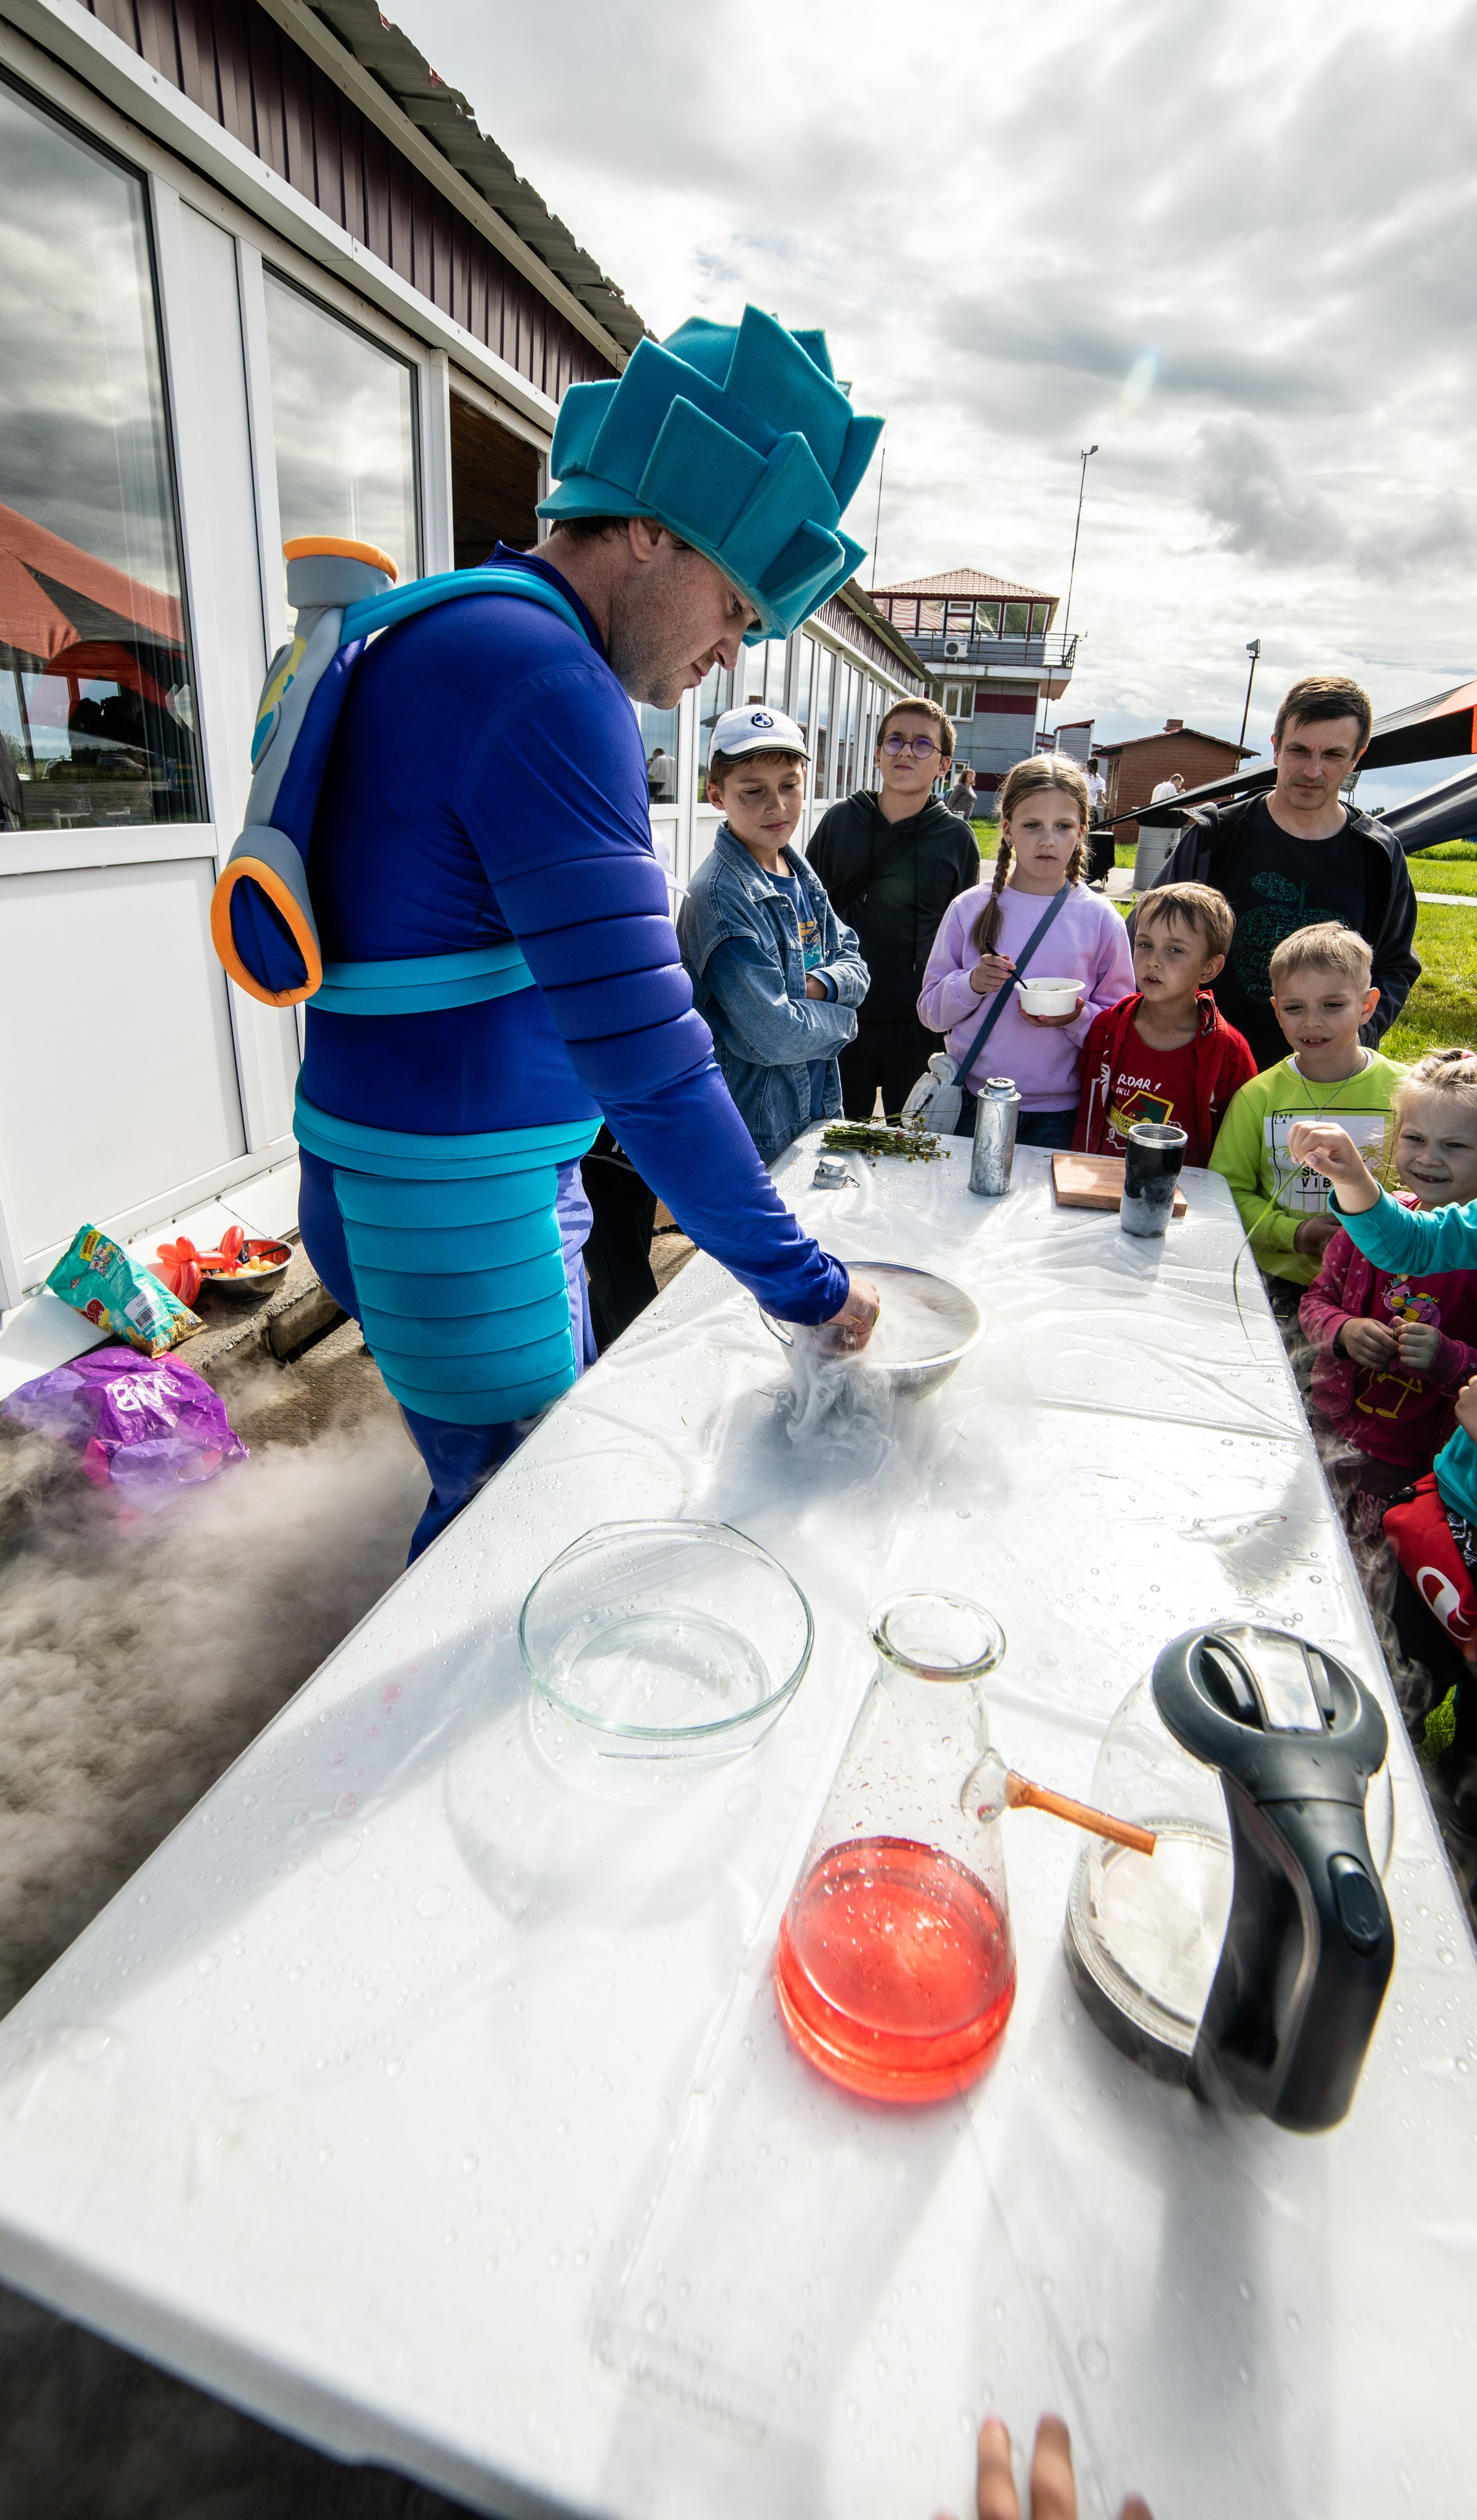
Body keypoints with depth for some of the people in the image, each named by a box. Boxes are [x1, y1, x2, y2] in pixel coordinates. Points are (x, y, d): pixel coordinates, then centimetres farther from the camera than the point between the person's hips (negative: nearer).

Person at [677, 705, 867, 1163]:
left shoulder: (800, 874, 5)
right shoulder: (720, 896, -22)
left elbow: (853, 963, 9)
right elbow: (773, 1035, -27)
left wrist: (821, 986, -14)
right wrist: (839, 1018, -9)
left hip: (818, 1106, 9)